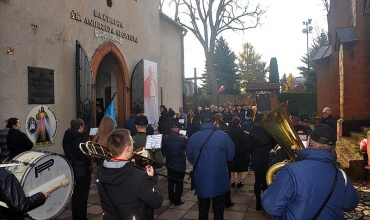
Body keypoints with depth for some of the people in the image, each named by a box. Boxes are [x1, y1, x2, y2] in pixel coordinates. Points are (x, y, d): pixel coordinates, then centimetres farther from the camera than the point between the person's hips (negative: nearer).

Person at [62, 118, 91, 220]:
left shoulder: (66, 138, 3)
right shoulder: (80, 139, -21)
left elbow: (68, 154, 11)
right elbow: (86, 157, -20)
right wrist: (91, 163, -2)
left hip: (72, 170, 8)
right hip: (82, 172, -7)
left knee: (75, 195, 19)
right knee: (83, 196, 6)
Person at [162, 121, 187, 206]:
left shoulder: (165, 138, -10)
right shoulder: (182, 139, -24)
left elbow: (163, 150, 2)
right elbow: (187, 147, -4)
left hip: (169, 164, 4)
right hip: (180, 165, -4)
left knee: (170, 182, 19)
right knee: (179, 183, 10)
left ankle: (171, 199, 31)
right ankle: (177, 201, 19)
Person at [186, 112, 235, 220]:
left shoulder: (193, 137, -8)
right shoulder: (223, 136, -13)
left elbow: (190, 158, 3)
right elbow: (230, 156, -3)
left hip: (201, 180, 1)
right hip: (219, 180, -1)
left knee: (203, 209, 19)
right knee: (218, 210, 17)